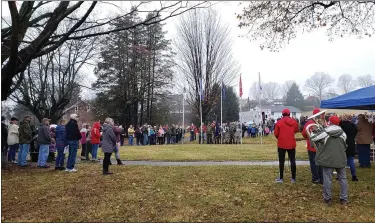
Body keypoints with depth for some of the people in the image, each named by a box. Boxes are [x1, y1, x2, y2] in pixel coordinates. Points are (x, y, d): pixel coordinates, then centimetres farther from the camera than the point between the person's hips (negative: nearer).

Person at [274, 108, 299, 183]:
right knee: (292, 161, 11)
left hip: (281, 144, -2)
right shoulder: (294, 122, -1)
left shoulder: (279, 122, -8)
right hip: (292, 144, 2)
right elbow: (296, 130, 14)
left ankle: (281, 178, 10)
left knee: (281, 161, 6)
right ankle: (293, 178, 15)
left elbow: (276, 134, -5)